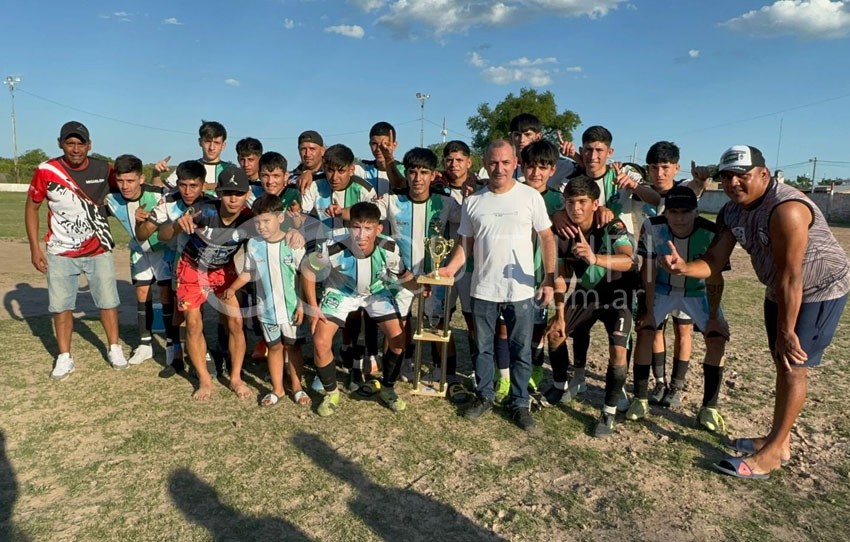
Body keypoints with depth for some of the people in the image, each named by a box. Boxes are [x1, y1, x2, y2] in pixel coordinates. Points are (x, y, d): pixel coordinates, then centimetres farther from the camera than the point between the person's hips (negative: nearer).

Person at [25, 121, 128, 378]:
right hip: (61, 253, -1)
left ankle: (114, 348, 24)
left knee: (108, 301, 7)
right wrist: (34, 248, -2)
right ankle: (64, 357, 19)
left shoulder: (104, 170, -5)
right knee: (61, 306, 5)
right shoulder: (45, 171, -9)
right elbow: (32, 207, 1)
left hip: (99, 251, 1)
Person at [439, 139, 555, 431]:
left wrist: (549, 280, -4)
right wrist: (450, 268, -9)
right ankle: (484, 396, 33)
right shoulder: (473, 201, 2)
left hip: (521, 290, -2)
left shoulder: (530, 196, -3)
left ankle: (519, 402, 26)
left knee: (521, 350, 10)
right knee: (483, 347, 14)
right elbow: (466, 243, 7)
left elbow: (547, 238, 0)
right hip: (483, 289, 2)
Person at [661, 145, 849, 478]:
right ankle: (779, 441, 26)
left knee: (794, 366, -6)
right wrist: (684, 267, -35)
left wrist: (786, 331, -24)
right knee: (781, 363, 13)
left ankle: (772, 453, 2)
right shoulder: (731, 212, -7)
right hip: (780, 291, 8)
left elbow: (790, 278, -29)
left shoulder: (786, 209, -31)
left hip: (819, 291, -8)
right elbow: (714, 262, -13)